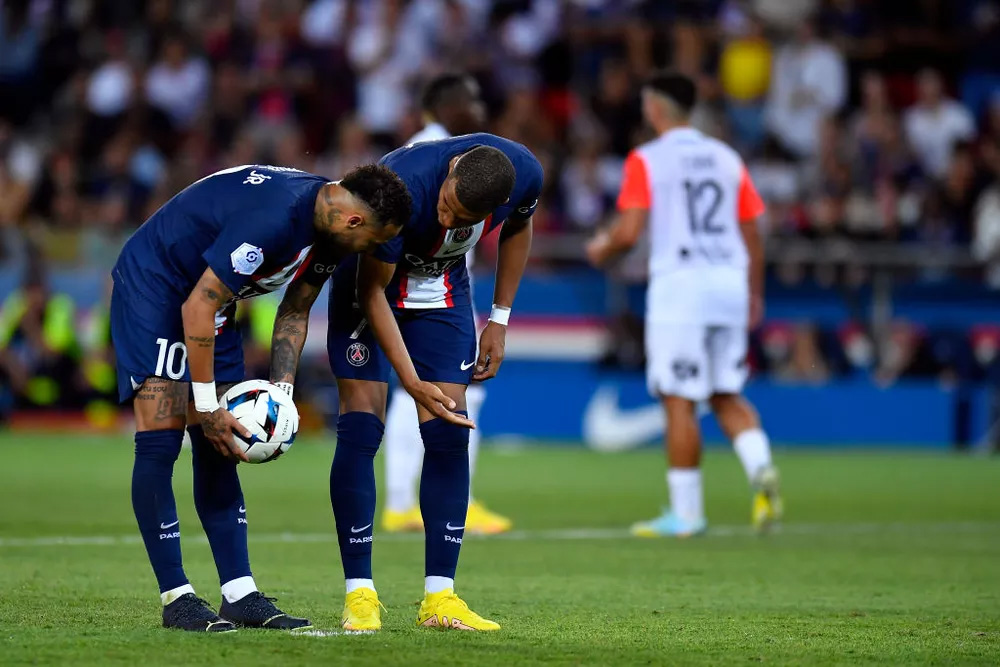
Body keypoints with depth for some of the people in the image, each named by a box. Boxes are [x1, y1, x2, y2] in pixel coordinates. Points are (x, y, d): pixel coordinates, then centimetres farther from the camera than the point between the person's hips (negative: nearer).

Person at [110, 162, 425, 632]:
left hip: (209, 301, 9)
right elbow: (198, 307, -29)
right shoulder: (271, 219, -34)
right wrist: (206, 405, -23)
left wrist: (281, 392, -1)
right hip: (151, 288, -9)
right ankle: (176, 598, -11)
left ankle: (240, 595, 4)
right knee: (160, 439, -14)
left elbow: (293, 313, 9)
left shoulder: (327, 228, -5)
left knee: (216, 449, 5)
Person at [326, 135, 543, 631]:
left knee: (449, 434, -5)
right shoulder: (407, 185, -39)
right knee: (361, 425, -12)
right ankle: (359, 593, -8)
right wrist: (414, 383, -29)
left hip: (443, 289, 4)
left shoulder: (525, 175, -25)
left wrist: (499, 319, 2)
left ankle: (439, 598, -4)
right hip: (369, 279, -4)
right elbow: (372, 291, -27)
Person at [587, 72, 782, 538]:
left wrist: (601, 249, 11)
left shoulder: (646, 160, -3)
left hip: (679, 285, -5)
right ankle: (760, 467, -10)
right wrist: (754, 294, 22)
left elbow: (628, 232, -10)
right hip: (730, 283, 5)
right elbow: (751, 236, 12)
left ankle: (686, 512, 3)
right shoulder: (726, 159, 11)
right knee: (727, 395, 15)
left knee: (680, 401, 0)